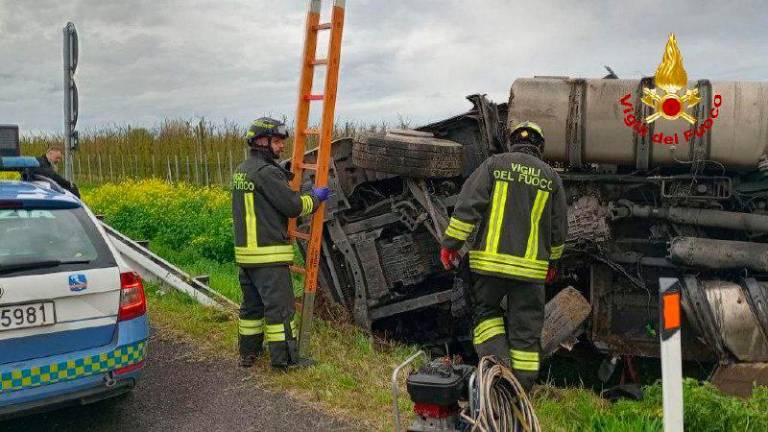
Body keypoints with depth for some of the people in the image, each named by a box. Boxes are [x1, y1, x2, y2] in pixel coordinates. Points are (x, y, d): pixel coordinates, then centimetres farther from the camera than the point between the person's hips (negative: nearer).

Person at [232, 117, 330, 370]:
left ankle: (248, 353, 26)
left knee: (252, 303, 18)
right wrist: (315, 198, 1)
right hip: (269, 254, -10)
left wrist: (285, 176, 18)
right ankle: (285, 358, 3)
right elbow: (293, 206, -16)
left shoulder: (241, 170, 15)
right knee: (280, 306, -2)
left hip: (245, 251, 10)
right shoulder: (267, 172, -15)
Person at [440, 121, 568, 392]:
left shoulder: (494, 164, 3)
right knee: (526, 329, 9)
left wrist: (451, 243, -2)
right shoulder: (551, 176, 11)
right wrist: (552, 262, 27)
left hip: (491, 260, -2)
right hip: (531, 266, 2)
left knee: (486, 311, 18)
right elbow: (558, 228, 15)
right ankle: (521, 391, 13)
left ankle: (497, 362, -3)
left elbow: (467, 205, -6)